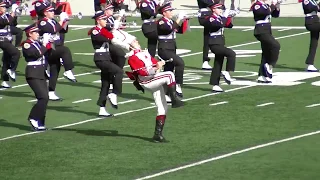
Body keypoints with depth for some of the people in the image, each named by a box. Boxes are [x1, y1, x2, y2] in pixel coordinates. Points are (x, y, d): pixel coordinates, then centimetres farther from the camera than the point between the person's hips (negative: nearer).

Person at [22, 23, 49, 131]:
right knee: (43, 97, -17)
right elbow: (38, 54, -23)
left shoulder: (38, 43, 15)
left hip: (42, 74, 8)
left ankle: (39, 123, 13)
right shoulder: (26, 45, -9)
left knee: (44, 98, 6)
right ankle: (33, 118, -6)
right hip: (33, 75, -8)